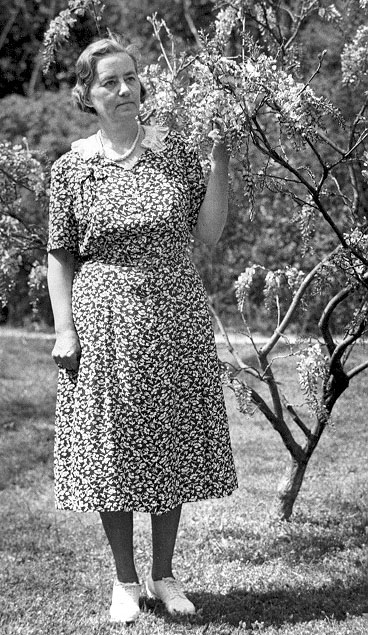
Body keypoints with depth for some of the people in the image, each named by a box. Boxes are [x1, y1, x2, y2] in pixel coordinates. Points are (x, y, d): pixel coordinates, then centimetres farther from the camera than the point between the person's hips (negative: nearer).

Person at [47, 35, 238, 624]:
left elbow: (208, 233, -1)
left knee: (172, 443, 8)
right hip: (105, 318, -1)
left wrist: (219, 162, -9)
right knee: (112, 446, 4)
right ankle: (125, 581, 18)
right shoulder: (72, 167, -1)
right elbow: (60, 255, 2)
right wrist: (64, 328, -6)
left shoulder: (174, 148, 2)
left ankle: (164, 575, 23)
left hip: (175, 315, 1)